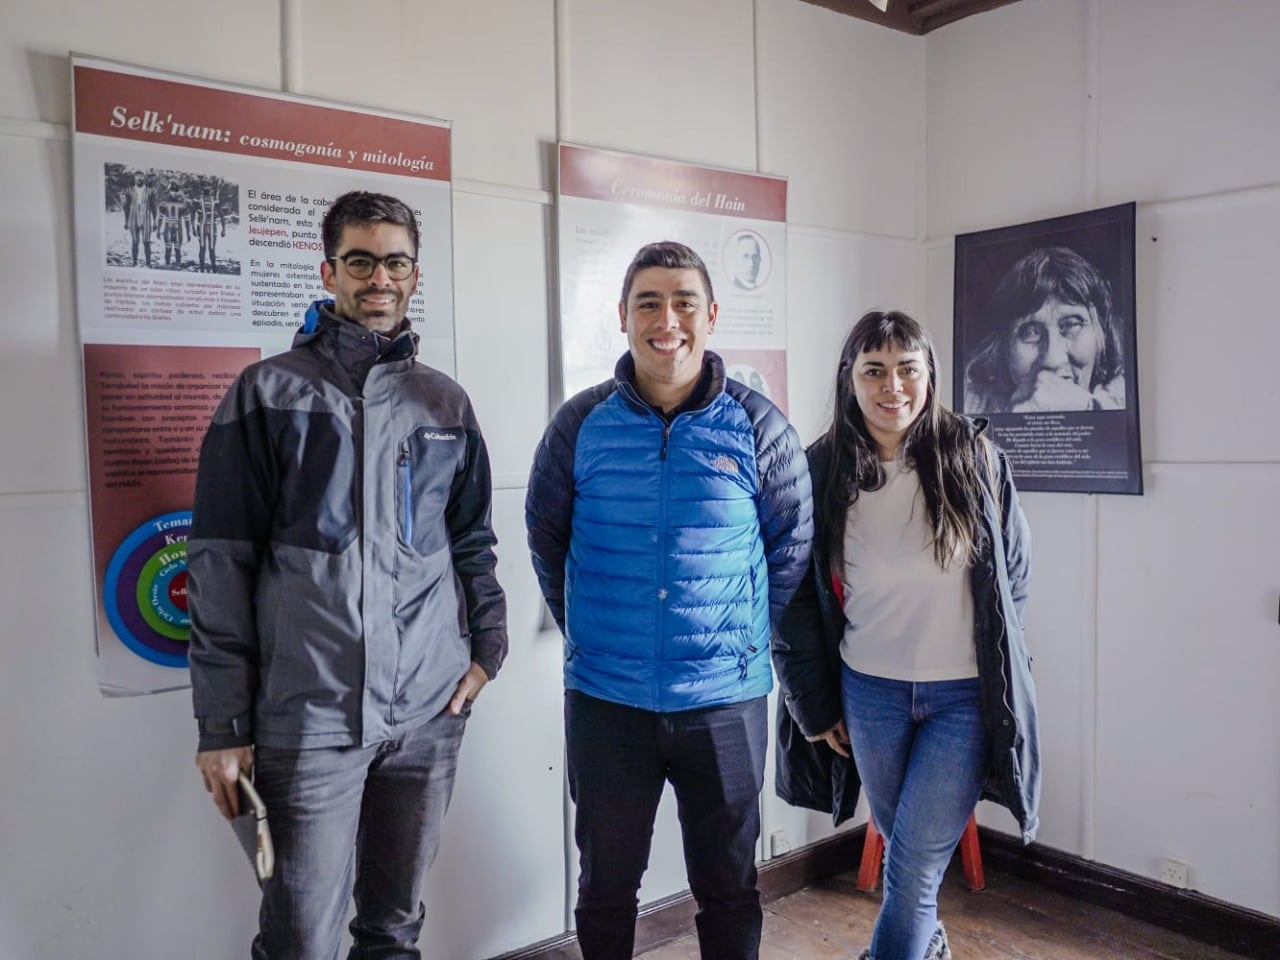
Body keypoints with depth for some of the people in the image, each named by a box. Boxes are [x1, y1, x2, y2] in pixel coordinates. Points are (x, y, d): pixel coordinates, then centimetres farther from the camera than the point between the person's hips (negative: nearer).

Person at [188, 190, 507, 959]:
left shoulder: (446, 403, 11)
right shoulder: (269, 391, 1)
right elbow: (221, 563, -2)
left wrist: (488, 644, 4)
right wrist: (223, 725, -6)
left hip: (431, 710, 3)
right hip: (309, 713, -3)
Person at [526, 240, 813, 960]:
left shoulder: (757, 426, -5)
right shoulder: (582, 423, -3)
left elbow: (793, 542, 6)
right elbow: (546, 534, 9)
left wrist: (746, 632, 5)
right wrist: (587, 629, 7)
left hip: (726, 700, 0)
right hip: (604, 698, 1)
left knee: (729, 886, 17)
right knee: (606, 885, 18)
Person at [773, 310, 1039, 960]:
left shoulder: (975, 457, -6)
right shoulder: (822, 472, -4)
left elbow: (1014, 574, 5)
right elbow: (797, 596, 3)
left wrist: (999, 669, 5)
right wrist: (816, 705, 4)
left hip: (965, 693, -2)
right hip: (868, 691, 2)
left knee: (914, 863, -3)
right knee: (902, 847, 19)